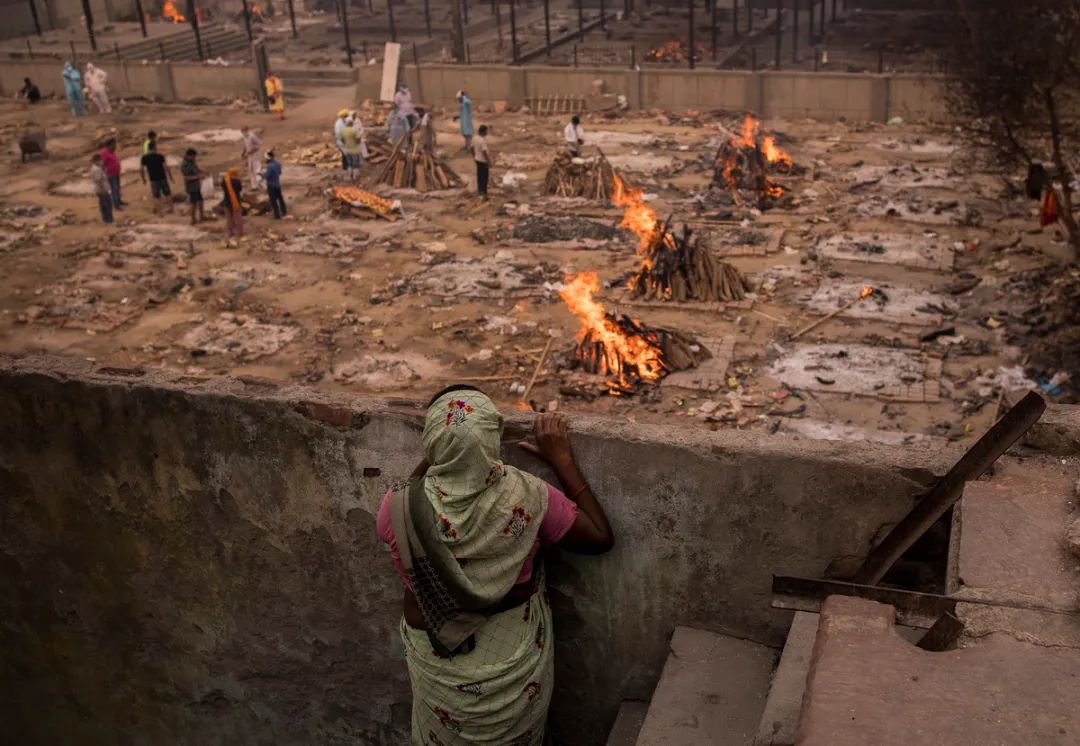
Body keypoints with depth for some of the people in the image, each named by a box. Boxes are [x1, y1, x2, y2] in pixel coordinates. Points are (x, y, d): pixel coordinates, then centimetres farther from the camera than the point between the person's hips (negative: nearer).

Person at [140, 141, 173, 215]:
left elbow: (141, 170, -3)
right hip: (163, 178, -1)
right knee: (167, 194, 17)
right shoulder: (160, 156, -13)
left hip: (153, 180, 1)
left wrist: (143, 179, 12)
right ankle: (171, 208, 26)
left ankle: (159, 211, 15)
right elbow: (166, 167, -17)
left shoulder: (144, 158, -5)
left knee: (156, 197, 12)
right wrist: (170, 177, -4)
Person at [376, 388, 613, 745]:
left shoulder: (401, 506, -25)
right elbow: (601, 538, -11)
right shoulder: (526, 498, -27)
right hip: (515, 653, 1)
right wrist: (562, 459, -8)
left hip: (435, 656, 0)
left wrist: (431, 457, 1)